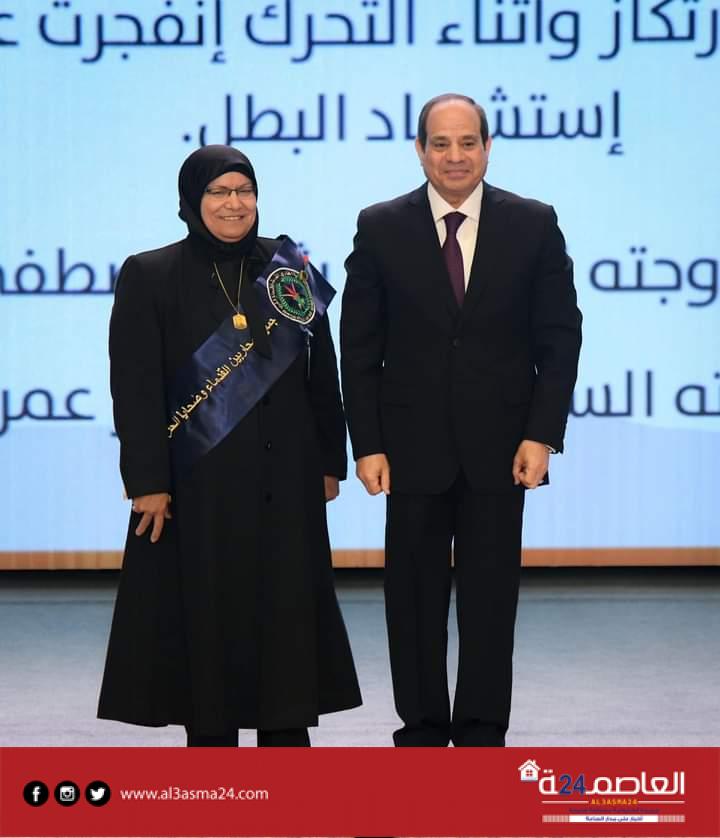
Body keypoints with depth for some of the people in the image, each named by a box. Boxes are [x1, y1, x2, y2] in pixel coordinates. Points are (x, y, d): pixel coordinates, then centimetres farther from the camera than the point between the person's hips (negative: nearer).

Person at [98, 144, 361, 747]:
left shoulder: (290, 269, 7)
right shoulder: (150, 277, -2)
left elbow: (322, 372, 10)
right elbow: (135, 387, -6)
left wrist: (329, 462, 7)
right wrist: (147, 481, -12)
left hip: (283, 478, 3)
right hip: (198, 485, -3)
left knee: (288, 608, 3)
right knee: (206, 612, 2)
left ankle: (286, 734, 12)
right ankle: (211, 735, 11)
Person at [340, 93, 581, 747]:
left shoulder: (534, 225, 1)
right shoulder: (382, 228, 1)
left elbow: (561, 337, 2)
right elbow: (360, 347, 1)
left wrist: (542, 435, -7)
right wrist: (367, 444, -5)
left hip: (500, 447, 0)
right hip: (413, 446, 0)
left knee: (491, 596, 5)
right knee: (415, 597, 7)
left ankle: (483, 734, 15)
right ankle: (422, 730, 19)